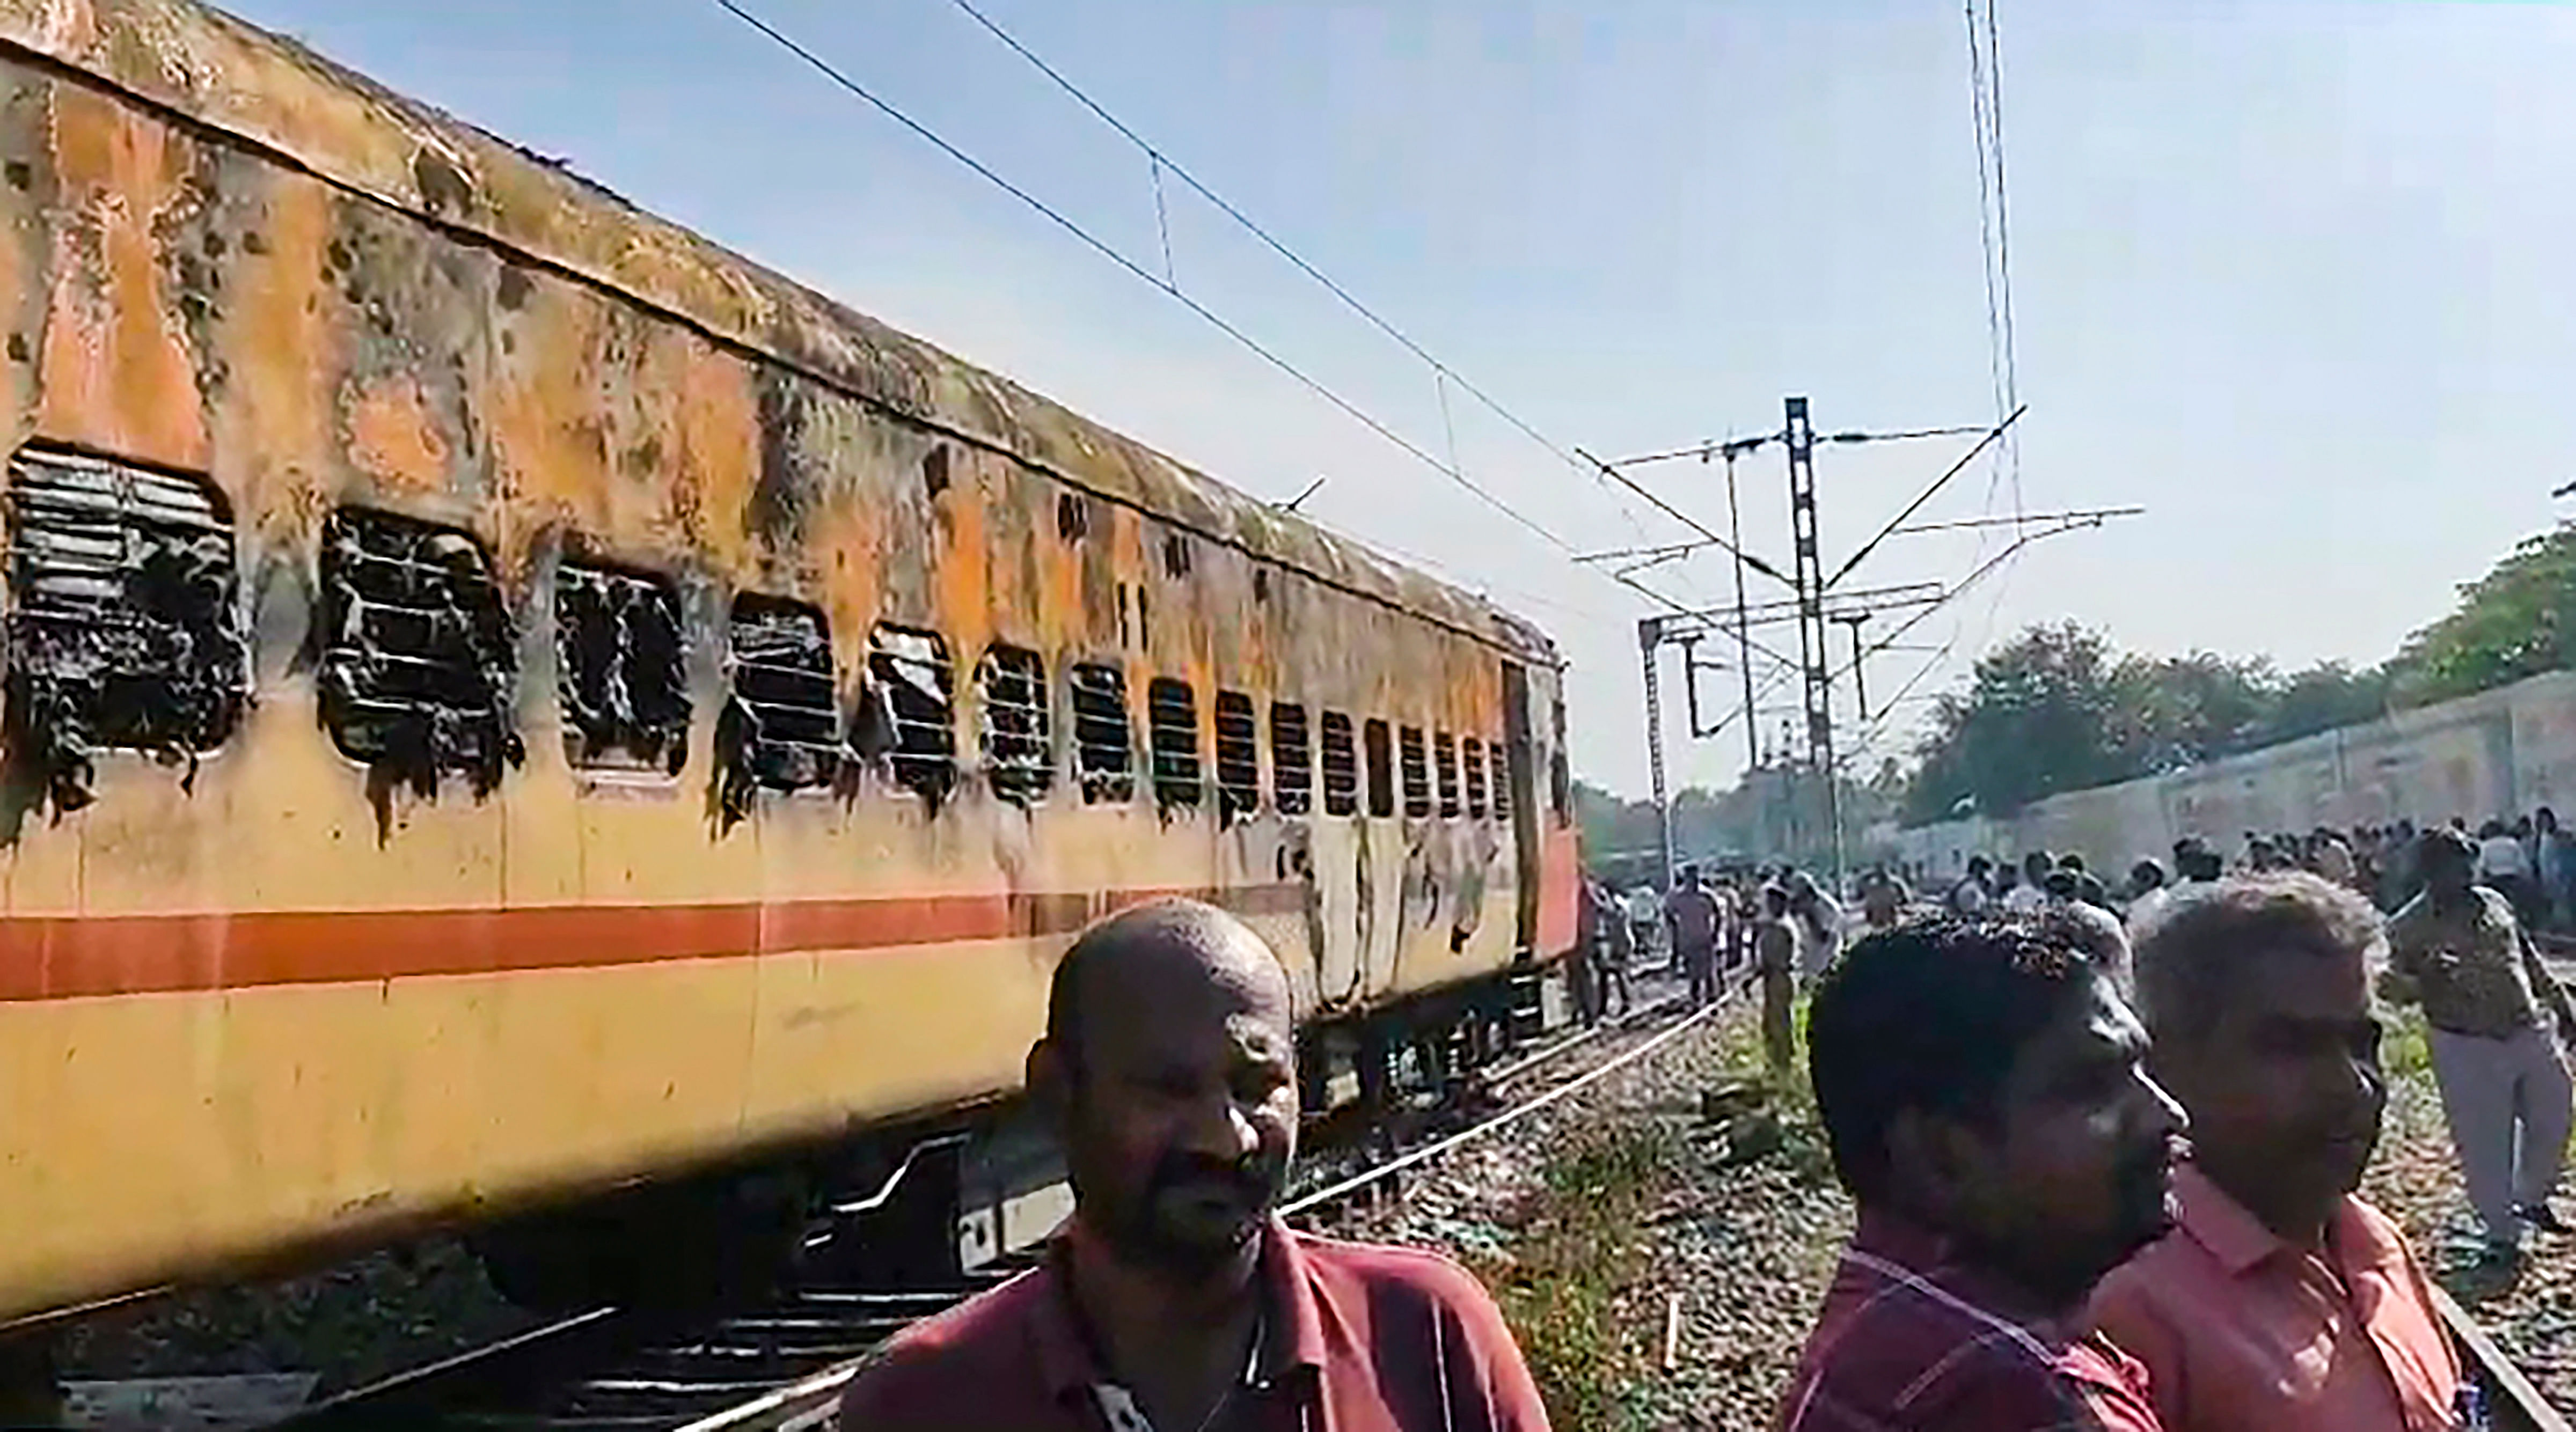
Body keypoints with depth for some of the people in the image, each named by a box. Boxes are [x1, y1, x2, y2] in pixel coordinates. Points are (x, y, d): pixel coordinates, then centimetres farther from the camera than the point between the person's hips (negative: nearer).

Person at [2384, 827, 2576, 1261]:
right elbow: (2392, 984, -15)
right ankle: (2502, 1233, 19)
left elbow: (2529, 959, 17)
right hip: (2468, 1049, -6)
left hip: (2528, 1034, 6)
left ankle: (2532, 1200, 41)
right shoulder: (2410, 927, -10)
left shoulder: (2494, 903, 6)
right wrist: (2422, 981, -35)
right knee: (2485, 1146, 1)